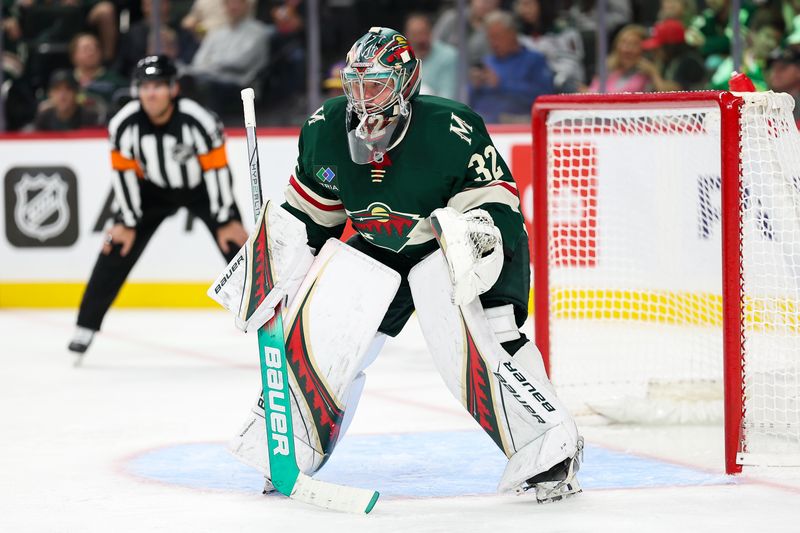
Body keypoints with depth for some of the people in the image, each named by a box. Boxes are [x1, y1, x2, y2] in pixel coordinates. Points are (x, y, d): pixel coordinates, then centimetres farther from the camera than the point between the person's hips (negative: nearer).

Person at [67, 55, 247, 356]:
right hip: (152, 189, 2)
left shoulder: (198, 120, -32)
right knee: (117, 250, -8)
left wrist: (226, 221, -19)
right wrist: (127, 223, -11)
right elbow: (123, 172, -13)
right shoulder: (124, 125, -25)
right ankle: (87, 325, 2)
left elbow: (217, 169, -23)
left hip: (201, 188, -2)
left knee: (236, 245, -10)